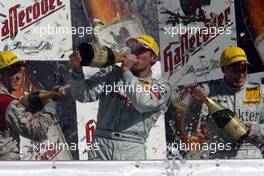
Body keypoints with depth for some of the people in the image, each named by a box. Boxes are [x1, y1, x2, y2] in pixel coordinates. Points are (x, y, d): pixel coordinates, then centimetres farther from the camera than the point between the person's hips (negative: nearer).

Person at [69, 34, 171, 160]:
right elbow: (83, 95, 7)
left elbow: (143, 104, -11)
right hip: (102, 144, 1)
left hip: (132, 150, -1)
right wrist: (77, 69, -11)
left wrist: (126, 70, -5)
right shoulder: (111, 73, 18)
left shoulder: (161, 87, 11)